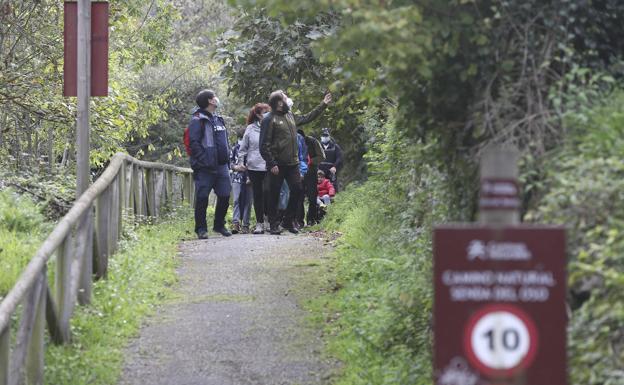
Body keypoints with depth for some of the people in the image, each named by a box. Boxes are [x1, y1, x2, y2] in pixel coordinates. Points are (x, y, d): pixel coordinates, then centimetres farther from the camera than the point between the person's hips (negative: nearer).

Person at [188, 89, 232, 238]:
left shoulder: (219, 120, 19)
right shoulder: (198, 120, -7)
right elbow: (194, 143, -14)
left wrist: (227, 161, 14)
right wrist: (204, 162, -21)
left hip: (221, 166, 7)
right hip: (205, 168, -7)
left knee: (224, 196, 7)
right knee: (202, 198, -3)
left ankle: (219, 225, 20)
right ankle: (201, 229, 3)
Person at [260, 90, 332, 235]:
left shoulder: (291, 116, 15)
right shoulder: (270, 119, -9)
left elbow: (307, 118, 32)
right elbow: (264, 145, -12)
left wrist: (323, 105, 32)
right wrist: (271, 164, -18)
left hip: (293, 163, 7)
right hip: (277, 165, -7)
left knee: (297, 190, 2)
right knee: (274, 195, 0)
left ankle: (288, 221, 15)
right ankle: (274, 225, 8)